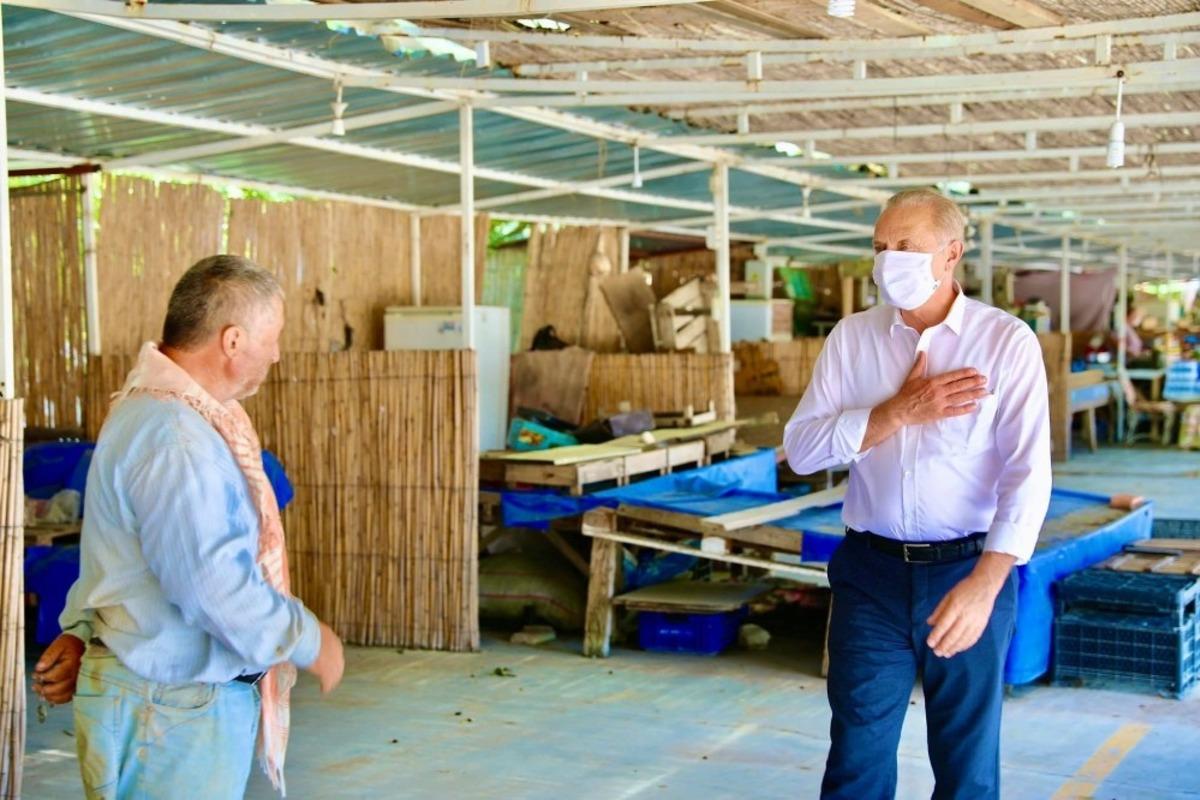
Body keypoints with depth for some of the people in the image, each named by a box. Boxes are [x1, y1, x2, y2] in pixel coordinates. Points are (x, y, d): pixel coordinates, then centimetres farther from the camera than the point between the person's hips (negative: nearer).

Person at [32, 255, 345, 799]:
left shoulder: (149, 408, 11)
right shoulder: (175, 438, -24)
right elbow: (213, 584, -28)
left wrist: (81, 629, 14)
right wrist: (308, 641, -15)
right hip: (170, 710, -10)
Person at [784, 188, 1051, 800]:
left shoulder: (1006, 341, -7)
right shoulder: (852, 337, 3)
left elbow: (1028, 474, -14)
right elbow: (800, 449, -3)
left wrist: (983, 586, -24)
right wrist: (902, 410, -14)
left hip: (968, 568, -2)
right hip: (871, 572, 2)